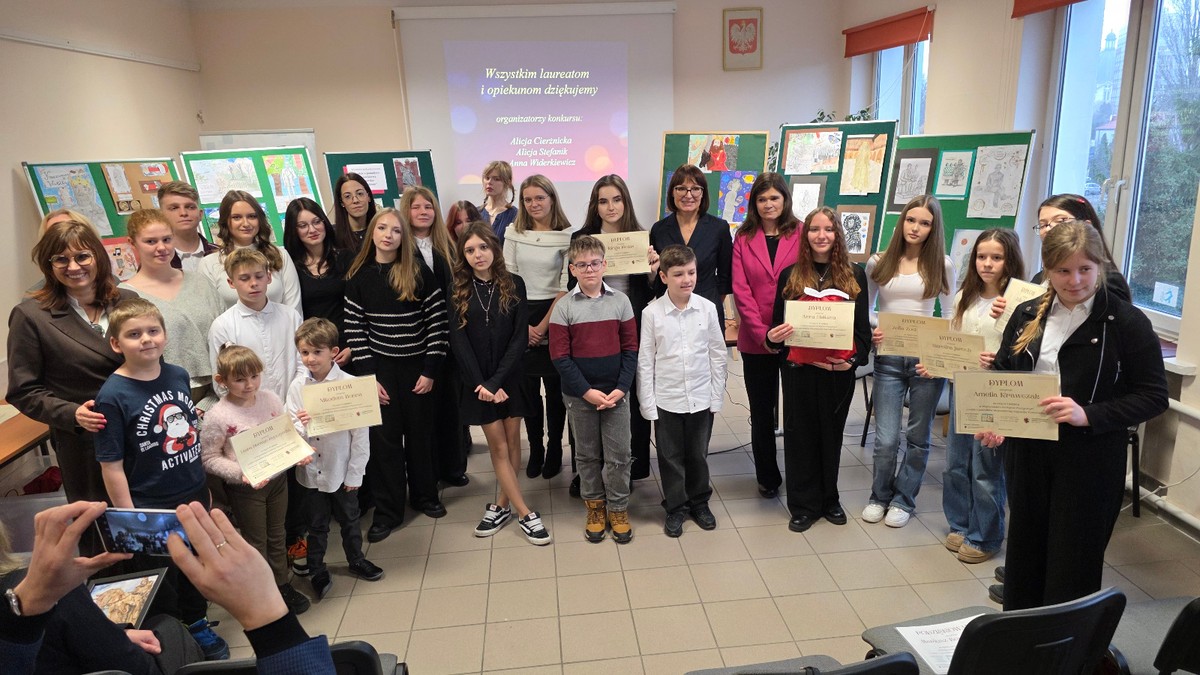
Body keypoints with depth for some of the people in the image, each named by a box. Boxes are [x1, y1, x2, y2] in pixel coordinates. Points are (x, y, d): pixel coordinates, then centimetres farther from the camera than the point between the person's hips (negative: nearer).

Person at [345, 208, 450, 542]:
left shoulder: (420, 274, -4)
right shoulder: (359, 278, -1)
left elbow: (438, 322, -5)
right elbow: (354, 330, -2)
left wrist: (430, 370, -9)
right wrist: (369, 377, -7)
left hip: (418, 367, 0)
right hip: (379, 368, 0)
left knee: (419, 433, 12)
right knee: (384, 437, 3)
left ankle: (424, 495, 31)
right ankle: (387, 511, 15)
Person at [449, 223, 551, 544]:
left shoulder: (514, 285, -3)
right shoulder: (459, 291, 0)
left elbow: (520, 337, -8)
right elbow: (459, 342, -5)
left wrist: (497, 381, -15)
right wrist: (480, 384, -14)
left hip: (510, 377, 0)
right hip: (477, 381, 0)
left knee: (512, 442, 5)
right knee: (498, 447, 1)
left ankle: (502, 506, 21)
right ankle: (525, 514, 8)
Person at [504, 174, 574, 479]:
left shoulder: (567, 235, -4)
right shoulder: (514, 233, 4)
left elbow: (566, 286, -6)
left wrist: (544, 326, -10)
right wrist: (523, 325, -7)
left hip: (553, 318, -2)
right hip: (520, 318, 2)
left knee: (554, 387, 4)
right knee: (527, 388, 7)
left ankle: (554, 450, 18)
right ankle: (535, 449, 20)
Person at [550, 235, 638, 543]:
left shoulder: (620, 301, 0)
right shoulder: (564, 307, -5)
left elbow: (630, 349, 0)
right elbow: (560, 356, -8)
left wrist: (621, 388, -10)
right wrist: (586, 391, -13)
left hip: (616, 393, 1)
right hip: (579, 396, -1)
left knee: (618, 454, 6)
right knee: (588, 454, 12)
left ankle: (618, 509, 22)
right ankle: (595, 506, 28)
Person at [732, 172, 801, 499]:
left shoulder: (801, 234, 1)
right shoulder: (743, 238, 5)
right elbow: (740, 290, -2)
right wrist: (762, 333, -12)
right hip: (755, 340, 2)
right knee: (761, 411, 11)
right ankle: (767, 477, 25)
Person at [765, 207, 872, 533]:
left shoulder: (855, 276, 3)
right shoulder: (790, 275, 3)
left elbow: (863, 327, 2)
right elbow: (777, 324, 6)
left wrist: (854, 358, -15)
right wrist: (773, 338, -17)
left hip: (838, 371, 0)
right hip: (799, 369, 0)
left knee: (831, 433, 13)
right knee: (800, 434, 6)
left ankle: (829, 499, 30)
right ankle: (804, 505, 19)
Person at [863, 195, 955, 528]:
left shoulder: (941, 265, 4)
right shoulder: (879, 262, 5)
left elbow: (952, 313, 7)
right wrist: (869, 331, -11)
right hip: (888, 357, 0)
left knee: (918, 436, 10)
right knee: (886, 439, -1)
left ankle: (903, 500, 28)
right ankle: (880, 496, 23)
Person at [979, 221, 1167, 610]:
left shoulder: (1126, 323, -7)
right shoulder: (1027, 315, 6)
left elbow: (1154, 396, -8)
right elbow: (1001, 375, 13)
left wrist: (1089, 415, -22)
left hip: (1089, 461, -4)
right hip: (1027, 452, 4)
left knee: (1072, 567, 5)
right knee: (1023, 554, 15)